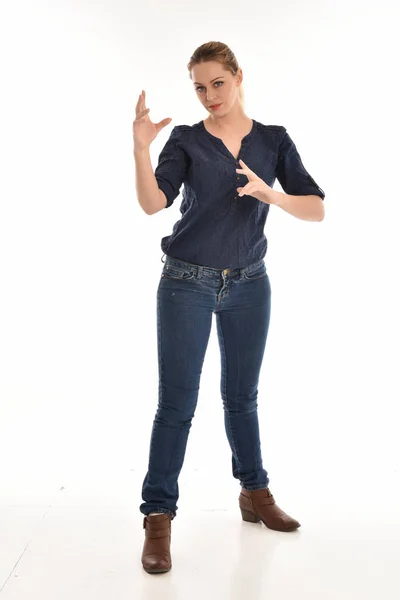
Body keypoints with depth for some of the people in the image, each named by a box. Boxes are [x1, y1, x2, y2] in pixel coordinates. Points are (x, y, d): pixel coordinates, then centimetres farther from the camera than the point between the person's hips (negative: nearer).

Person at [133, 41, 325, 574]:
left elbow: (317, 209, -5)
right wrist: (141, 149, -31)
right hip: (187, 283, -2)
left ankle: (256, 494, 31)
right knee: (177, 402, -3)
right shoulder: (185, 140, -2)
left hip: (249, 285, 2)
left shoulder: (274, 140, 3)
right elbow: (153, 203, -17)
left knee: (241, 396, 14)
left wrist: (272, 194, -22)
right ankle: (158, 518, 6)